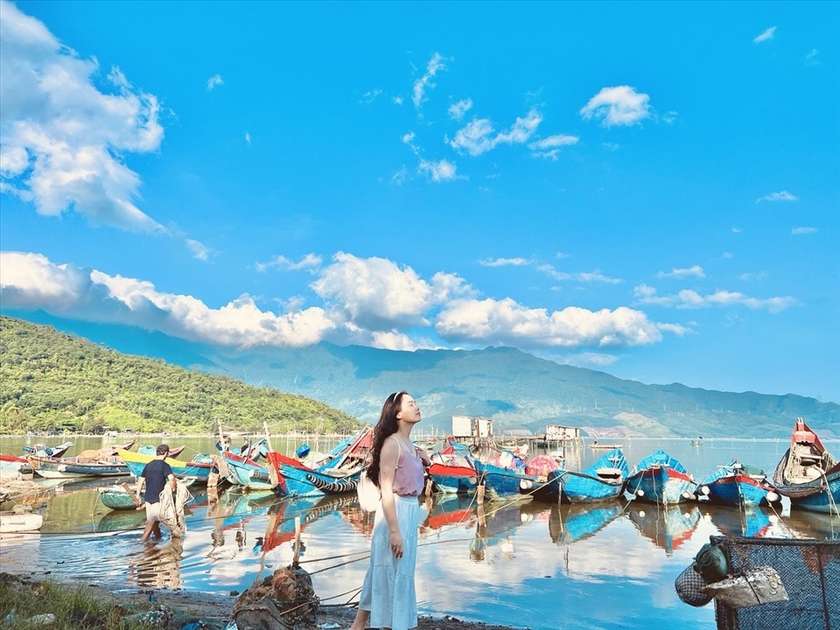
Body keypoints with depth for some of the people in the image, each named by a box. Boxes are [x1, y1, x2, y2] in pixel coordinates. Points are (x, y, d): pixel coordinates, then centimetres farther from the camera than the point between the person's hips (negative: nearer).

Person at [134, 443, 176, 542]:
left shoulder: (148, 465, 9)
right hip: (158, 498, -7)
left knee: (154, 520, 18)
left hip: (148, 497, 7)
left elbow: (140, 481, 11)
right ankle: (143, 539, -8)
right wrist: (173, 488, -12)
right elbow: (171, 478, -28)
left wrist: (137, 495, 16)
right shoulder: (165, 465, -12)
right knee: (153, 520, -2)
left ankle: (159, 537, 33)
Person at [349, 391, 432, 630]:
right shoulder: (392, 443, -17)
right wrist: (394, 530, -21)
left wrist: (421, 457, 6)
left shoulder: (409, 443, 10)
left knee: (402, 571, 19)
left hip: (411, 510, 10)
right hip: (396, 510, -10)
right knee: (393, 572, 4)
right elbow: (386, 490, -19)